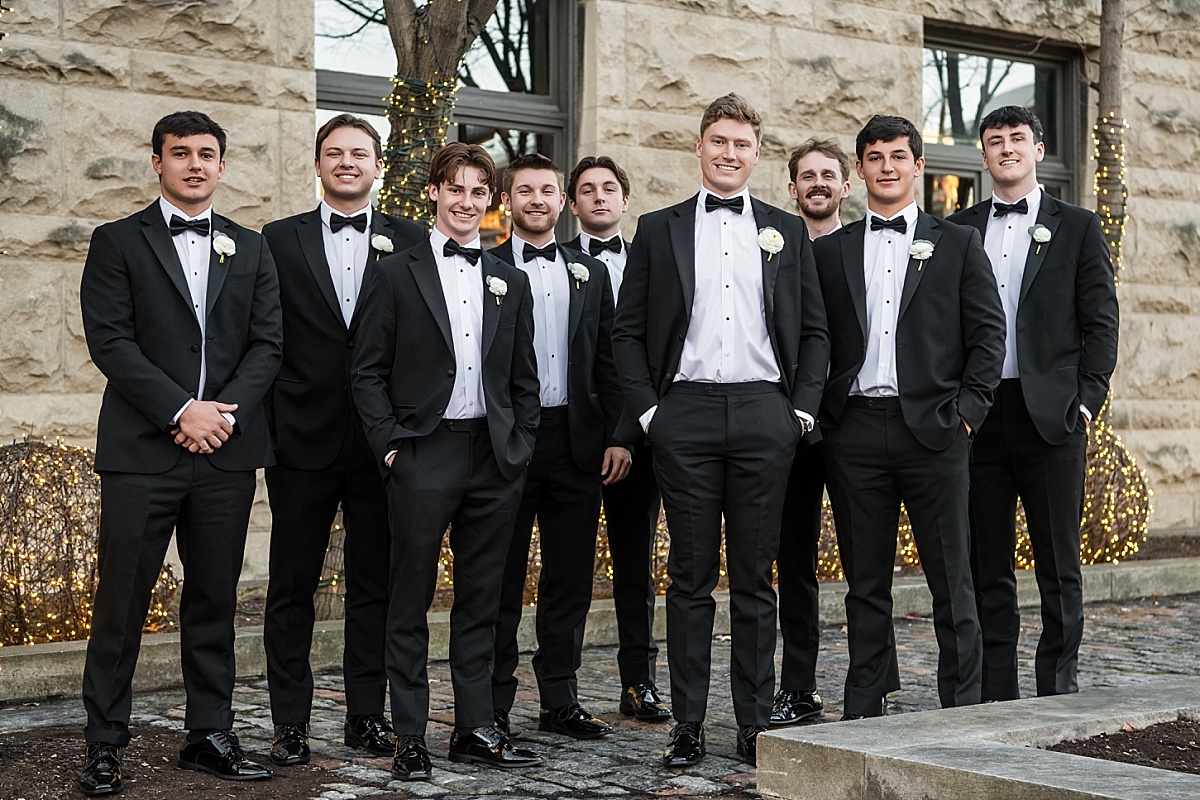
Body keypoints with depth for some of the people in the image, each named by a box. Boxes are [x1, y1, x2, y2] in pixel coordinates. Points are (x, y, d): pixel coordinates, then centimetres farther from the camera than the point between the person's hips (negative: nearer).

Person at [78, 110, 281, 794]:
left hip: (227, 453, 3)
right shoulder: (118, 243, 5)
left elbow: (268, 343, 7)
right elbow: (110, 340, -5)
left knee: (215, 599, 8)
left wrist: (225, 412, -9)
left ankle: (211, 735, 17)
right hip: (141, 451, -3)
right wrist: (180, 409, -14)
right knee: (123, 602, -1)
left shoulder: (251, 249, 15)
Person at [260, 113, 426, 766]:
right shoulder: (279, 240, 6)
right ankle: (289, 722, 13)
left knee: (374, 585, 8)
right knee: (291, 588, 5)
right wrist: (263, 427, -4)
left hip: (382, 440, 0)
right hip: (302, 441, 0)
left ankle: (367, 714, 17)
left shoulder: (409, 242, 6)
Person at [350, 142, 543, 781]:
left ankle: (475, 729, 18)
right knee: (410, 603, 2)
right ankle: (409, 738, 10)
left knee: (480, 602, 9)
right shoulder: (396, 274, 2)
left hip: (495, 460, 4)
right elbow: (367, 373, -1)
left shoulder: (510, 283, 13)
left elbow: (524, 380, 15)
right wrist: (390, 446, -9)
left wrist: (519, 448, 5)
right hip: (423, 457, -4)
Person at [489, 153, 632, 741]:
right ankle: (492, 708, 10)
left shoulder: (590, 274, 14)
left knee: (570, 578, 8)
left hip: (575, 439, 4)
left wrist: (615, 436, 3)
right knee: (501, 578, 2)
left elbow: (606, 363, 12)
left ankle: (560, 702, 18)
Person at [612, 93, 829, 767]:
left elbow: (815, 331, 12)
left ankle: (757, 723, 12)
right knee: (691, 578, 2)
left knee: (756, 577, 5)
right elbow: (629, 331, 8)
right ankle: (688, 725, 8)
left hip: (764, 414, 1)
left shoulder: (787, 231, 12)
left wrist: (802, 408, 1)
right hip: (686, 414, -1)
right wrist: (647, 409, -2)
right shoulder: (660, 230, 9)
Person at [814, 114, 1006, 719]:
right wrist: (823, 415, -1)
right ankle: (864, 707, 14)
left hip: (931, 428, -1)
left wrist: (966, 410, -5)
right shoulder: (830, 251, 12)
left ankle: (963, 705, 9)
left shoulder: (958, 245, 9)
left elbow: (989, 333, 4)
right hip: (855, 432, 1)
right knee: (865, 579, 7)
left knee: (951, 578, 2)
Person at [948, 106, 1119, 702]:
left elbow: (1101, 321, 3)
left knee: (1058, 563, 2)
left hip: (1051, 415, -2)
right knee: (986, 561, 6)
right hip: (977, 415, 2)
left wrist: (1087, 400, -6)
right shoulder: (958, 230, 12)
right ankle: (995, 693, 13)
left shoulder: (1078, 228, 7)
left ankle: (1058, 689, 11)